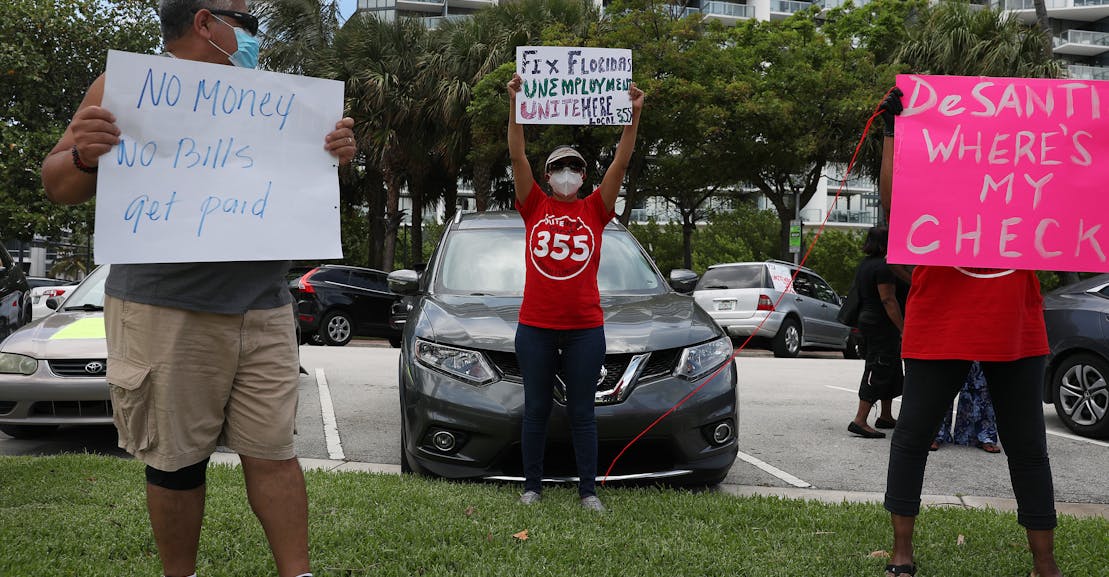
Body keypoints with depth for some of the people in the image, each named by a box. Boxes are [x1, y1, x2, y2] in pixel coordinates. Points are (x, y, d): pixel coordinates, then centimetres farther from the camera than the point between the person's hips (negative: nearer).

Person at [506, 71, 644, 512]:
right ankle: (532, 487, 19)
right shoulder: (535, 207, 5)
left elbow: (621, 162, -1)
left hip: (585, 327, 0)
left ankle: (588, 490, 13)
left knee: (581, 413, 6)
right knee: (536, 410, 9)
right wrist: (515, 105, -10)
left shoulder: (594, 210, 7)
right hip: (535, 326, 0)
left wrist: (634, 115, -8)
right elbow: (517, 156, -3)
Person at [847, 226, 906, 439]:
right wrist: (903, 329, -21)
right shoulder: (883, 266, -17)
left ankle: (886, 417, 26)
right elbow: (888, 300, -22)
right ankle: (859, 421, -13)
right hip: (882, 325, -10)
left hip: (868, 319, 10)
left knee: (891, 371, 19)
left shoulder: (865, 264, 14)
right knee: (879, 371, -9)